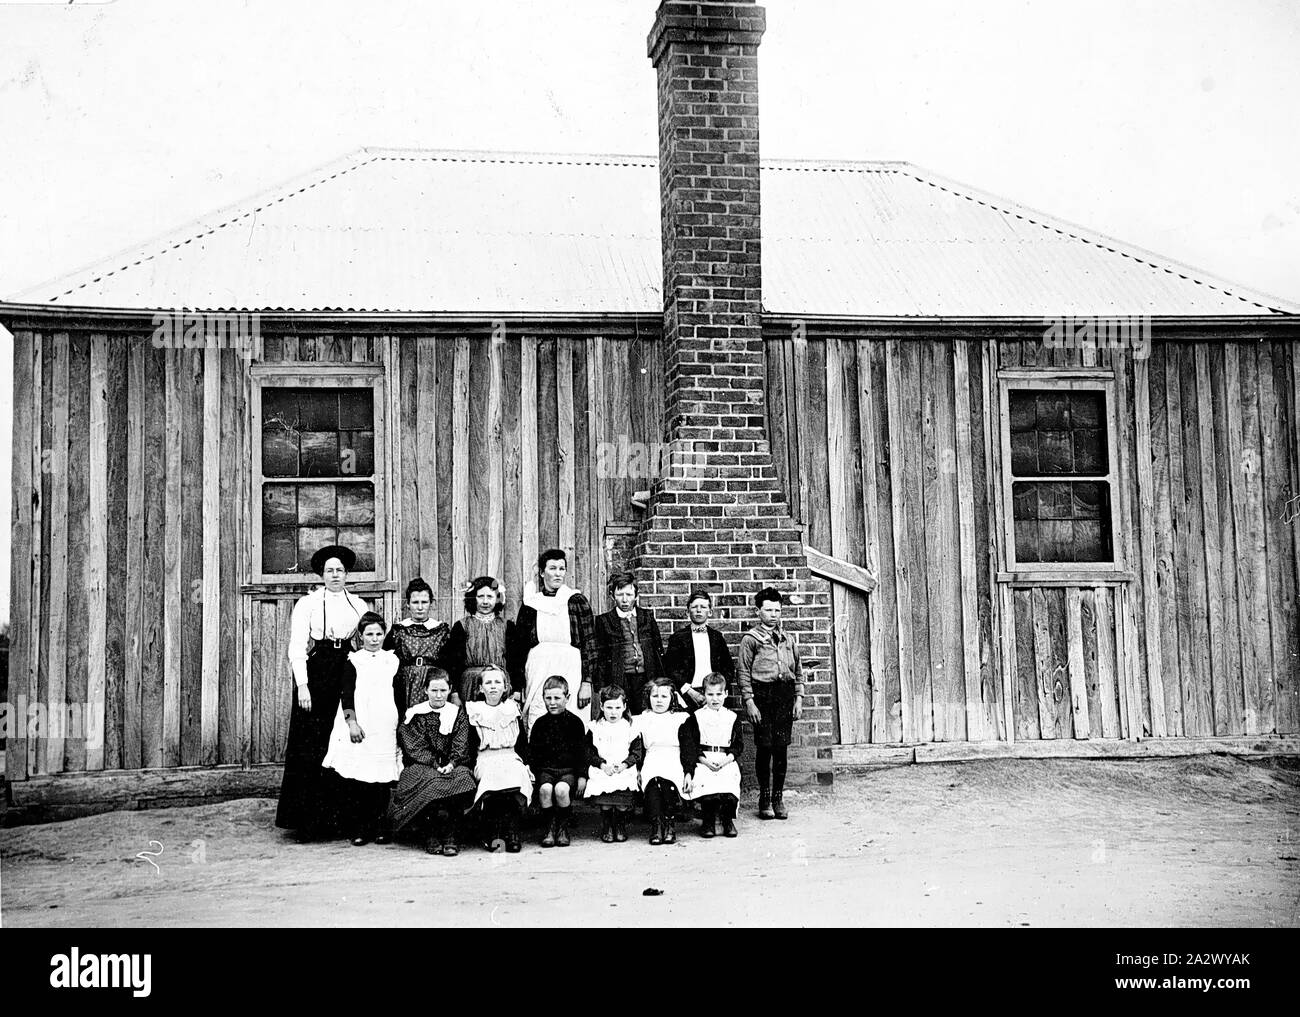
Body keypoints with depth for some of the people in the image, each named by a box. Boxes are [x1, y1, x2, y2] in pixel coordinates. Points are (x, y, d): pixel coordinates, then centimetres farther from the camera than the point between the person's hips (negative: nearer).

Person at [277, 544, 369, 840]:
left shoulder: (359, 605, 13)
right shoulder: (308, 603, 2)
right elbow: (296, 647, -3)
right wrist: (302, 685, -13)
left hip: (349, 677, 3)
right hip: (316, 675, -3)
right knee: (311, 749, -4)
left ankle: (340, 817, 10)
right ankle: (307, 822, 1)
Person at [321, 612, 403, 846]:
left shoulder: (392, 660, 14)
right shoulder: (354, 661, 5)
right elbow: (346, 695, -2)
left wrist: (401, 725, 15)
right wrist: (352, 722, -12)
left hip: (386, 729, 3)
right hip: (359, 727, -2)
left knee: (383, 780, 0)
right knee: (356, 779, -5)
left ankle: (379, 827, 7)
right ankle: (357, 829, 1)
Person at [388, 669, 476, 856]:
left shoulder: (458, 714, 13)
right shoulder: (414, 715, 9)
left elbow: (461, 747, 2)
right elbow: (415, 748, -2)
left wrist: (451, 764, -19)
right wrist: (436, 765, -18)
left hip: (453, 767, 1)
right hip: (422, 766, -1)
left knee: (461, 777, -32)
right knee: (430, 783, -34)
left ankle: (451, 837, -26)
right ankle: (431, 836, -23)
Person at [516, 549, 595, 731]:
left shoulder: (578, 601, 4)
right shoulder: (530, 603, 9)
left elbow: (589, 643, 2)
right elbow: (520, 646, 12)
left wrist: (586, 682, -6)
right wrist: (519, 686, 8)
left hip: (570, 674, -1)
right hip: (538, 676, 1)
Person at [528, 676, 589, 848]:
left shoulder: (575, 722, 5)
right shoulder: (540, 723, 10)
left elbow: (582, 751, 5)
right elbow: (532, 751, 13)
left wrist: (582, 776, -1)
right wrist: (531, 770, -1)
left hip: (569, 769, -2)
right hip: (545, 769, 2)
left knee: (561, 789, -33)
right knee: (545, 788, -31)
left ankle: (563, 827, -9)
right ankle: (550, 827, -12)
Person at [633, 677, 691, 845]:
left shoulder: (681, 718, 18)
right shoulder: (641, 720, 21)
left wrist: (688, 773, 2)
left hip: (674, 763, -1)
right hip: (650, 763, 1)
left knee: (668, 783, -35)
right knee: (653, 783, -35)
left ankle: (668, 824, -22)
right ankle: (655, 825, -33)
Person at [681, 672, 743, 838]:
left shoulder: (732, 718, 15)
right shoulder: (696, 717, 9)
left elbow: (739, 745, 10)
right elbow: (691, 745, 3)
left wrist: (727, 759, -7)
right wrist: (705, 761, -10)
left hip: (727, 761, 1)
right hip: (703, 761, -1)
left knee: (730, 785, -28)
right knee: (707, 785, -30)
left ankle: (727, 820, -4)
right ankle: (708, 822, -9)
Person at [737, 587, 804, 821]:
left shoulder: (788, 639, 16)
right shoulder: (750, 639, 2)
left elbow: (798, 671, 18)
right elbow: (743, 672, -2)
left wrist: (798, 699, 9)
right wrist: (749, 701, -9)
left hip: (785, 696, 4)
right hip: (762, 694, -4)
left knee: (781, 749, 3)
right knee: (764, 748, -2)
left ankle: (778, 799, 11)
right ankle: (765, 799, 7)